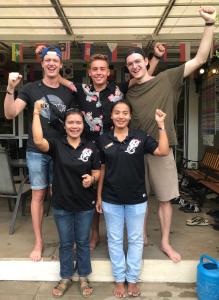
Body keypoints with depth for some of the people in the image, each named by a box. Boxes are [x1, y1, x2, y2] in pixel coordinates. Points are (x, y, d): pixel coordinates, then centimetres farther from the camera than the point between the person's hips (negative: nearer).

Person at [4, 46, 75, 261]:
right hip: (36, 151, -1)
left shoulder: (68, 92, 6)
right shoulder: (30, 88, -1)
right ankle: (38, 242, 20)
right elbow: (10, 114, -11)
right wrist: (10, 89, -26)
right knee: (38, 195, 6)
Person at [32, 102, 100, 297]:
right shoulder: (57, 145, -8)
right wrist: (36, 113, -26)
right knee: (65, 243, 16)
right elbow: (38, 141, -28)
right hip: (61, 204, 0)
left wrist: (91, 179, -22)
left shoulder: (91, 148, -4)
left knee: (83, 242, 16)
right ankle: (66, 278, 37)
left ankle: (83, 278, 36)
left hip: (85, 204, 1)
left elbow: (97, 172, 2)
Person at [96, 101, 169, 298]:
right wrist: (98, 196, 5)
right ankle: (120, 280, 30)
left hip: (137, 198, 0)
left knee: (136, 239, 12)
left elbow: (163, 151, -14)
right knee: (115, 240, 12)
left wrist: (161, 125, -19)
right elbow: (102, 169, 4)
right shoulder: (104, 140, -1)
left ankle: (133, 279, 31)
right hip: (111, 199, 1)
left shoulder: (140, 137, -4)